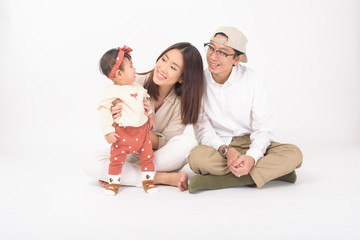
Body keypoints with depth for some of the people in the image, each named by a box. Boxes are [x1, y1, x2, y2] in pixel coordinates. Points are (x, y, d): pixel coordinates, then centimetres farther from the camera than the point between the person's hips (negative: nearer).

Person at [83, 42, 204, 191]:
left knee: (188, 142, -32)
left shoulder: (182, 102, -15)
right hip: (130, 153, 1)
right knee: (90, 165, -26)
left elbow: (165, 144, -15)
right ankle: (164, 178, -23)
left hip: (160, 158, 0)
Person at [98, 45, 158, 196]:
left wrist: (150, 116, 18)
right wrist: (108, 131, -17)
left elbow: (146, 101, 21)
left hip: (142, 129, 5)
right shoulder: (110, 92, -14)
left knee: (147, 156, 8)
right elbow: (104, 111, -14)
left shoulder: (137, 87, 6)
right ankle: (114, 182, 22)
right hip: (122, 133, -5)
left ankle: (148, 180, 23)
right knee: (117, 159, 4)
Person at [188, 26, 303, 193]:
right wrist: (226, 150, -28)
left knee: (294, 154, -25)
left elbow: (263, 129, -8)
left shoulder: (252, 80, -7)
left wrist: (252, 157, -29)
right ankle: (274, 170, -27)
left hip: (252, 144, 1)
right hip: (217, 146, -1)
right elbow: (202, 128, -9)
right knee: (197, 157, -35)